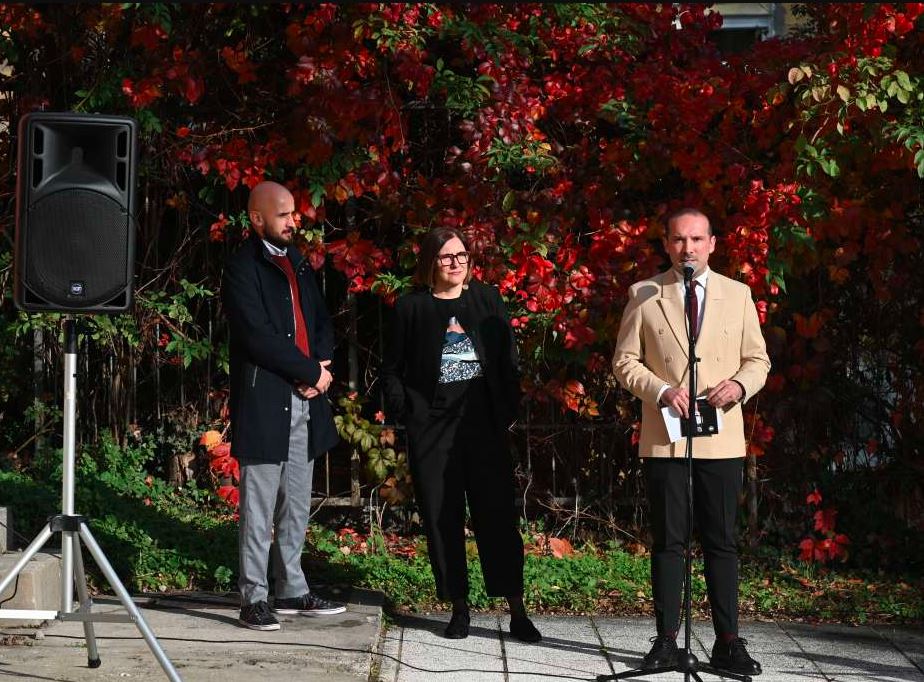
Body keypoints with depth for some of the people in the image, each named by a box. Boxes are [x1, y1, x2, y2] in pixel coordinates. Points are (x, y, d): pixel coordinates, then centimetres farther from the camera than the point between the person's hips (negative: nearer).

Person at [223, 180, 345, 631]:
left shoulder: (298, 263, 17)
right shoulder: (242, 268, -8)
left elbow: (321, 322, 17)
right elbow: (258, 336, -16)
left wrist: (320, 368, -2)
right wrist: (311, 370, -10)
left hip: (304, 400, 8)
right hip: (264, 402, -8)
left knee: (296, 507, 12)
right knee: (259, 507, -3)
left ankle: (292, 591, 20)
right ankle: (254, 599, 2)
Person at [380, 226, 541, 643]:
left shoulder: (487, 300, 9)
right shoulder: (411, 307, 5)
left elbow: (508, 360, 9)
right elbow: (393, 369, 8)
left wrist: (508, 410, 0)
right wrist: (403, 413, -4)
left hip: (483, 423, 0)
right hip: (431, 426, 0)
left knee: (498, 514, -4)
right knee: (441, 519, 3)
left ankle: (517, 611, -2)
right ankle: (458, 608, 12)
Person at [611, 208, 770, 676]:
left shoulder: (738, 295, 9)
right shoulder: (643, 295, 5)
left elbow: (758, 359, 11)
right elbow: (625, 361, 4)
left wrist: (741, 384, -11)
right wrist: (660, 390, -13)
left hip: (722, 439, 1)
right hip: (664, 439, -1)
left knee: (721, 541, 2)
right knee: (667, 541, 4)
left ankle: (728, 643, 6)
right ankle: (667, 640, 9)